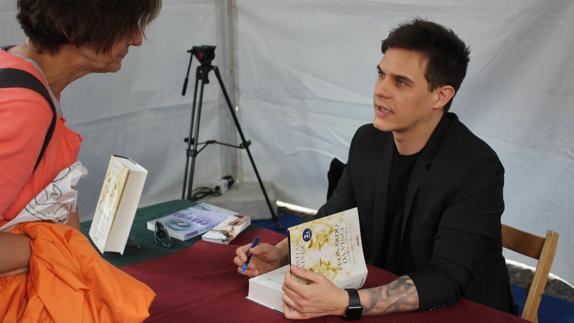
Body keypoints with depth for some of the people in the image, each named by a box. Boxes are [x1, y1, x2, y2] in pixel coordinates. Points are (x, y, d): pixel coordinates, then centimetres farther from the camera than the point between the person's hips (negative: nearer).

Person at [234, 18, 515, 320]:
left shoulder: (476, 169, -22)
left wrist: (344, 303, -38)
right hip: (383, 305, 5)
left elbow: (446, 280, -27)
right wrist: (280, 253, -12)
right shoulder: (367, 141, -3)